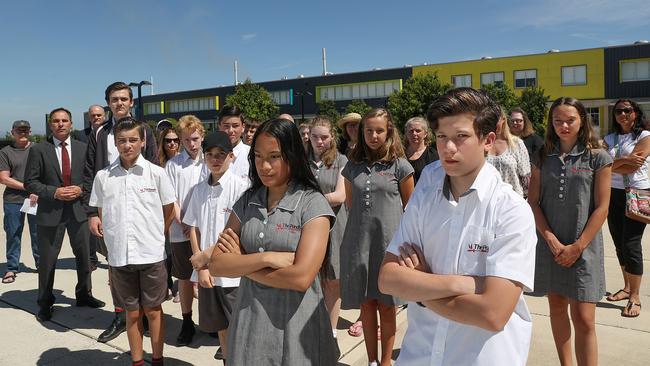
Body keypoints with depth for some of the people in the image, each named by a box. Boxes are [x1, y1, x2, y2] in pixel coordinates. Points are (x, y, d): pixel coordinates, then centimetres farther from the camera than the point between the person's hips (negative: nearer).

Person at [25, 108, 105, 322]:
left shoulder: (83, 148, 3)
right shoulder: (38, 150, -4)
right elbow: (30, 182, -5)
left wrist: (81, 189, -12)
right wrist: (54, 192, -17)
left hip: (78, 209, 3)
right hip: (50, 211, -3)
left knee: (84, 256, 14)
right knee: (47, 260, 8)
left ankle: (84, 295, 34)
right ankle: (45, 303, 26)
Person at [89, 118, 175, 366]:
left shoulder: (156, 173, -5)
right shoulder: (103, 176, 0)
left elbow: (168, 211, 5)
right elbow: (101, 214, 13)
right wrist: (112, 238, 8)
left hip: (151, 254, -1)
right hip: (119, 255, 2)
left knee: (153, 310, 10)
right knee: (132, 312, 14)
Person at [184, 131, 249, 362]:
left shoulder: (240, 186, -10)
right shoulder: (199, 189, 6)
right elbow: (193, 228, 7)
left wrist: (208, 254, -13)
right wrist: (201, 266, -1)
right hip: (206, 270, 5)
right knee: (220, 326, 18)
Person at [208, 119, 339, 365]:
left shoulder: (312, 203, -12)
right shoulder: (246, 202, 2)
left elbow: (301, 277, -21)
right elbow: (216, 265, -4)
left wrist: (241, 263, -10)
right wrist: (266, 258, -19)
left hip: (295, 325, -4)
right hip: (248, 321, 4)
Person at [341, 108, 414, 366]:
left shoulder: (400, 166, -2)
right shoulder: (352, 166, 5)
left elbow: (410, 207, 5)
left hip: (389, 242, -2)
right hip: (359, 242, 3)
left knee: (387, 307, 7)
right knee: (366, 305, 11)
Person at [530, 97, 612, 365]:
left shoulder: (598, 158, -2)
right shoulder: (543, 158, 5)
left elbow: (601, 208, -5)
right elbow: (533, 202, 2)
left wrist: (577, 247, -10)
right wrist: (551, 239, -9)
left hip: (583, 248, -3)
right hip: (550, 245, 3)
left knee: (583, 319, -4)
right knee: (557, 307, 13)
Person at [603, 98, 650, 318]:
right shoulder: (609, 139, 12)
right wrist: (624, 160, -16)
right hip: (614, 195, 5)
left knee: (631, 244, -8)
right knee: (619, 243, 11)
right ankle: (627, 287, 26)